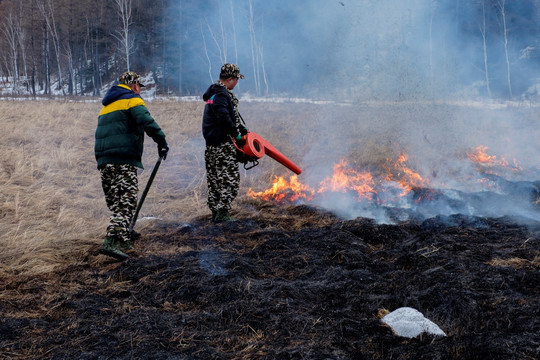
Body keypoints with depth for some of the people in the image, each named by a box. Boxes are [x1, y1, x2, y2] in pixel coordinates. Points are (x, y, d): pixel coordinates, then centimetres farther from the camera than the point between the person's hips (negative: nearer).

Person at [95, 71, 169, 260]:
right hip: (124, 161, -8)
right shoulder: (132, 100, 1)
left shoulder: (107, 106, 28)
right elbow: (146, 121, -16)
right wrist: (162, 141, -14)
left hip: (103, 160, 8)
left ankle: (123, 241, 22)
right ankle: (111, 242, -21)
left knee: (116, 202, 14)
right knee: (126, 202, -11)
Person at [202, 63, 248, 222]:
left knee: (214, 178, 12)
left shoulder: (217, 93, 18)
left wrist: (243, 129, 21)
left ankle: (215, 210, 19)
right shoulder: (221, 95, -17)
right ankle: (222, 212, -7)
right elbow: (224, 118, -26)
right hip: (222, 144, -11)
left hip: (211, 144, 11)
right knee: (231, 176, -6)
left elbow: (233, 114, 25)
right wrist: (236, 134, -15)